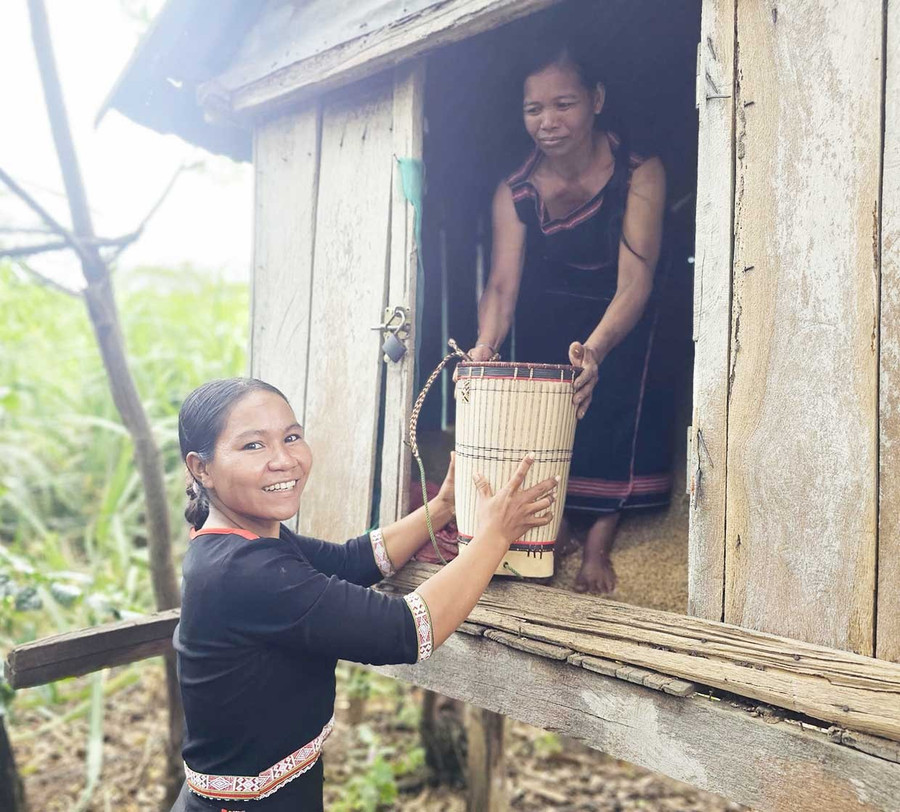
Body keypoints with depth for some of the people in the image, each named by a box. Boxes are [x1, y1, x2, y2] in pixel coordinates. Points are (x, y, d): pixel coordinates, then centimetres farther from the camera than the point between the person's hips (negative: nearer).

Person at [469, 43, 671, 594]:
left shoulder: (639, 175, -26)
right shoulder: (514, 192, -17)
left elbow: (635, 280, -34)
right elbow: (502, 283, -24)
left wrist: (595, 348, -53)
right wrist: (487, 346, -46)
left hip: (617, 322, -2)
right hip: (546, 320, 3)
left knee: (610, 416, -14)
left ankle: (599, 544, -3)